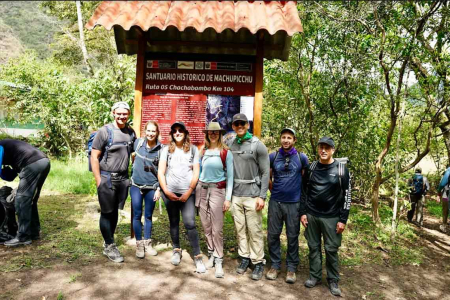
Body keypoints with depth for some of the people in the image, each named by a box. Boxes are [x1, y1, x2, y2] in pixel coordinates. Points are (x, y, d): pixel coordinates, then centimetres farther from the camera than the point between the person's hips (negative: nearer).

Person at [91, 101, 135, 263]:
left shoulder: (131, 132, 7)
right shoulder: (105, 131, -8)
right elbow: (94, 157, -8)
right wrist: (98, 181, -11)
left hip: (123, 178, 5)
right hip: (107, 178, -5)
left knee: (115, 211, 13)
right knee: (107, 212, 5)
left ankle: (108, 243, 28)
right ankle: (110, 246, 17)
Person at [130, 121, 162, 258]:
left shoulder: (161, 149, -7)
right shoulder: (138, 142, -2)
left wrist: (159, 189, -5)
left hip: (152, 187, -1)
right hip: (136, 185, 1)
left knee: (148, 216, 11)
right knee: (137, 215, 5)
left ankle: (147, 243, 26)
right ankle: (139, 244, 19)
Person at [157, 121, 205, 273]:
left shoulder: (193, 149, 5)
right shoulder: (166, 150, 6)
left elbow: (196, 173, 2)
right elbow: (160, 172, 4)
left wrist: (189, 192, -6)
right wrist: (166, 191, -6)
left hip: (187, 193, -1)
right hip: (170, 192, 2)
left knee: (190, 223, -9)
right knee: (174, 222, 10)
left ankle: (198, 256, -1)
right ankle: (176, 250, 27)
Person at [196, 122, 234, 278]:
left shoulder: (226, 152, -4)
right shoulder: (202, 152, 9)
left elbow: (230, 176, -3)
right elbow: (199, 171, 14)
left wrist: (228, 198, -7)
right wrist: (195, 191, 8)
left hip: (218, 190, -4)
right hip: (202, 190, 4)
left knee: (217, 228, -3)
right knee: (206, 227, 11)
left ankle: (218, 261, 10)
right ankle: (211, 255, 26)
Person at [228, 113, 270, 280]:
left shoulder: (258, 145, -5)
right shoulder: (231, 145, 7)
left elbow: (265, 173, -5)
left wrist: (262, 196, -10)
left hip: (252, 195, -4)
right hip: (235, 194, 4)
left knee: (255, 230, 1)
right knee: (240, 229, 11)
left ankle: (258, 262, 15)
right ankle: (244, 257, 26)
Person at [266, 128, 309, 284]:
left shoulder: (301, 158, -1)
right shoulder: (273, 157, 2)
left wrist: (300, 193, 7)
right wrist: (274, 190, 8)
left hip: (294, 203, -1)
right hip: (275, 202, 1)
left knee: (292, 237, 7)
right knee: (272, 235, 8)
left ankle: (291, 268, 23)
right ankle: (275, 265, 25)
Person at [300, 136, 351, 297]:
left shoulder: (341, 169, -5)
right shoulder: (311, 167, 2)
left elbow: (347, 195, -4)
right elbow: (304, 191, 7)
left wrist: (343, 220, -7)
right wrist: (303, 213, 2)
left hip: (331, 217, -2)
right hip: (311, 215, 2)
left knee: (331, 249, 6)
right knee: (313, 247, 11)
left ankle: (333, 280, 22)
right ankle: (315, 276, 26)